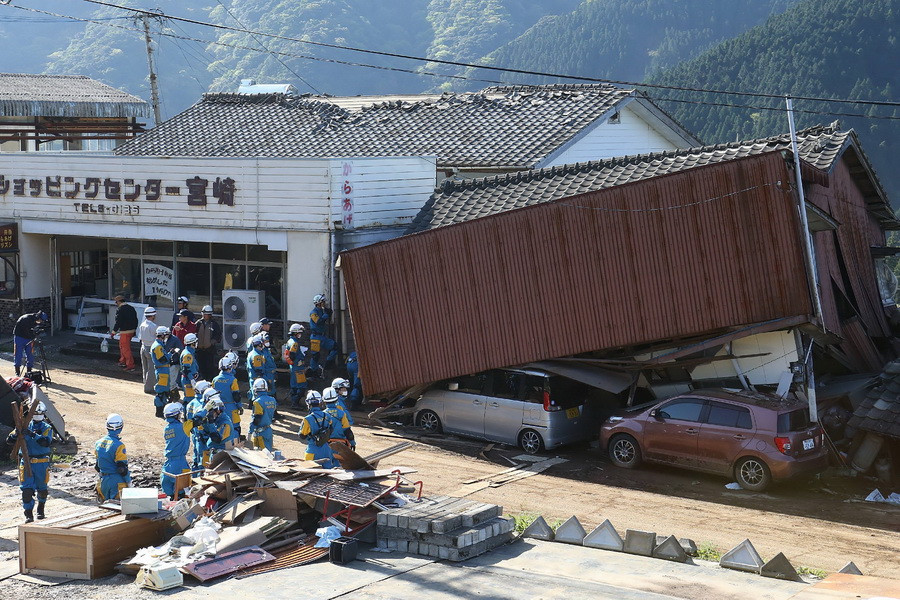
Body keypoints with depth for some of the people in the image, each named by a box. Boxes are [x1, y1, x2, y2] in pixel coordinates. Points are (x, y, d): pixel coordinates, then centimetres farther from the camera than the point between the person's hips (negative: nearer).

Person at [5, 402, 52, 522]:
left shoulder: (47, 428, 1)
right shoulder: (25, 426, 6)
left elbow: (46, 442, -20)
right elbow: (9, 441, 1)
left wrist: (32, 434, -31)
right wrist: (16, 434, -20)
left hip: (41, 462, -1)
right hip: (26, 461, 1)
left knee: (42, 489, 11)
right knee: (27, 489, -8)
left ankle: (41, 508, 35)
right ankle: (28, 514, -4)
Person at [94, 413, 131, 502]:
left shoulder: (98, 443, 4)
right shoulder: (118, 445, -16)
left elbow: (97, 466, 12)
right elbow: (122, 468, -15)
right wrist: (129, 481, -3)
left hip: (103, 481, 6)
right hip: (117, 481, -6)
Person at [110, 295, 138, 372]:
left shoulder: (120, 310, -14)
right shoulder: (131, 308, 10)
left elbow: (118, 322, -16)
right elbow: (136, 320, 15)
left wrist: (113, 332, -8)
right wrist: (134, 330, 25)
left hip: (125, 332, -9)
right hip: (131, 331, 9)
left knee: (126, 349, -3)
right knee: (121, 346, 25)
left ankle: (131, 366, -3)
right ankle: (123, 362, 33)